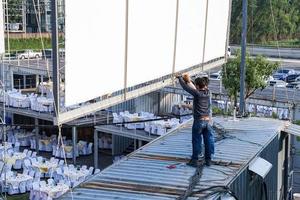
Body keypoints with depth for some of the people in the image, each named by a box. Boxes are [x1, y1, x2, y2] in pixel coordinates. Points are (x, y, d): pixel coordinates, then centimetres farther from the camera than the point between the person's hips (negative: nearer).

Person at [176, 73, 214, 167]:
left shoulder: (197, 93, -15)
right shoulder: (207, 92, 1)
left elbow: (185, 87, -6)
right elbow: (199, 89, 21)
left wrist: (180, 77, 9)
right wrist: (189, 81, 24)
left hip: (198, 121, -5)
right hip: (207, 120, 5)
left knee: (196, 141, 4)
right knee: (208, 140, 10)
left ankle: (194, 161, 10)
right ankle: (208, 160, 17)